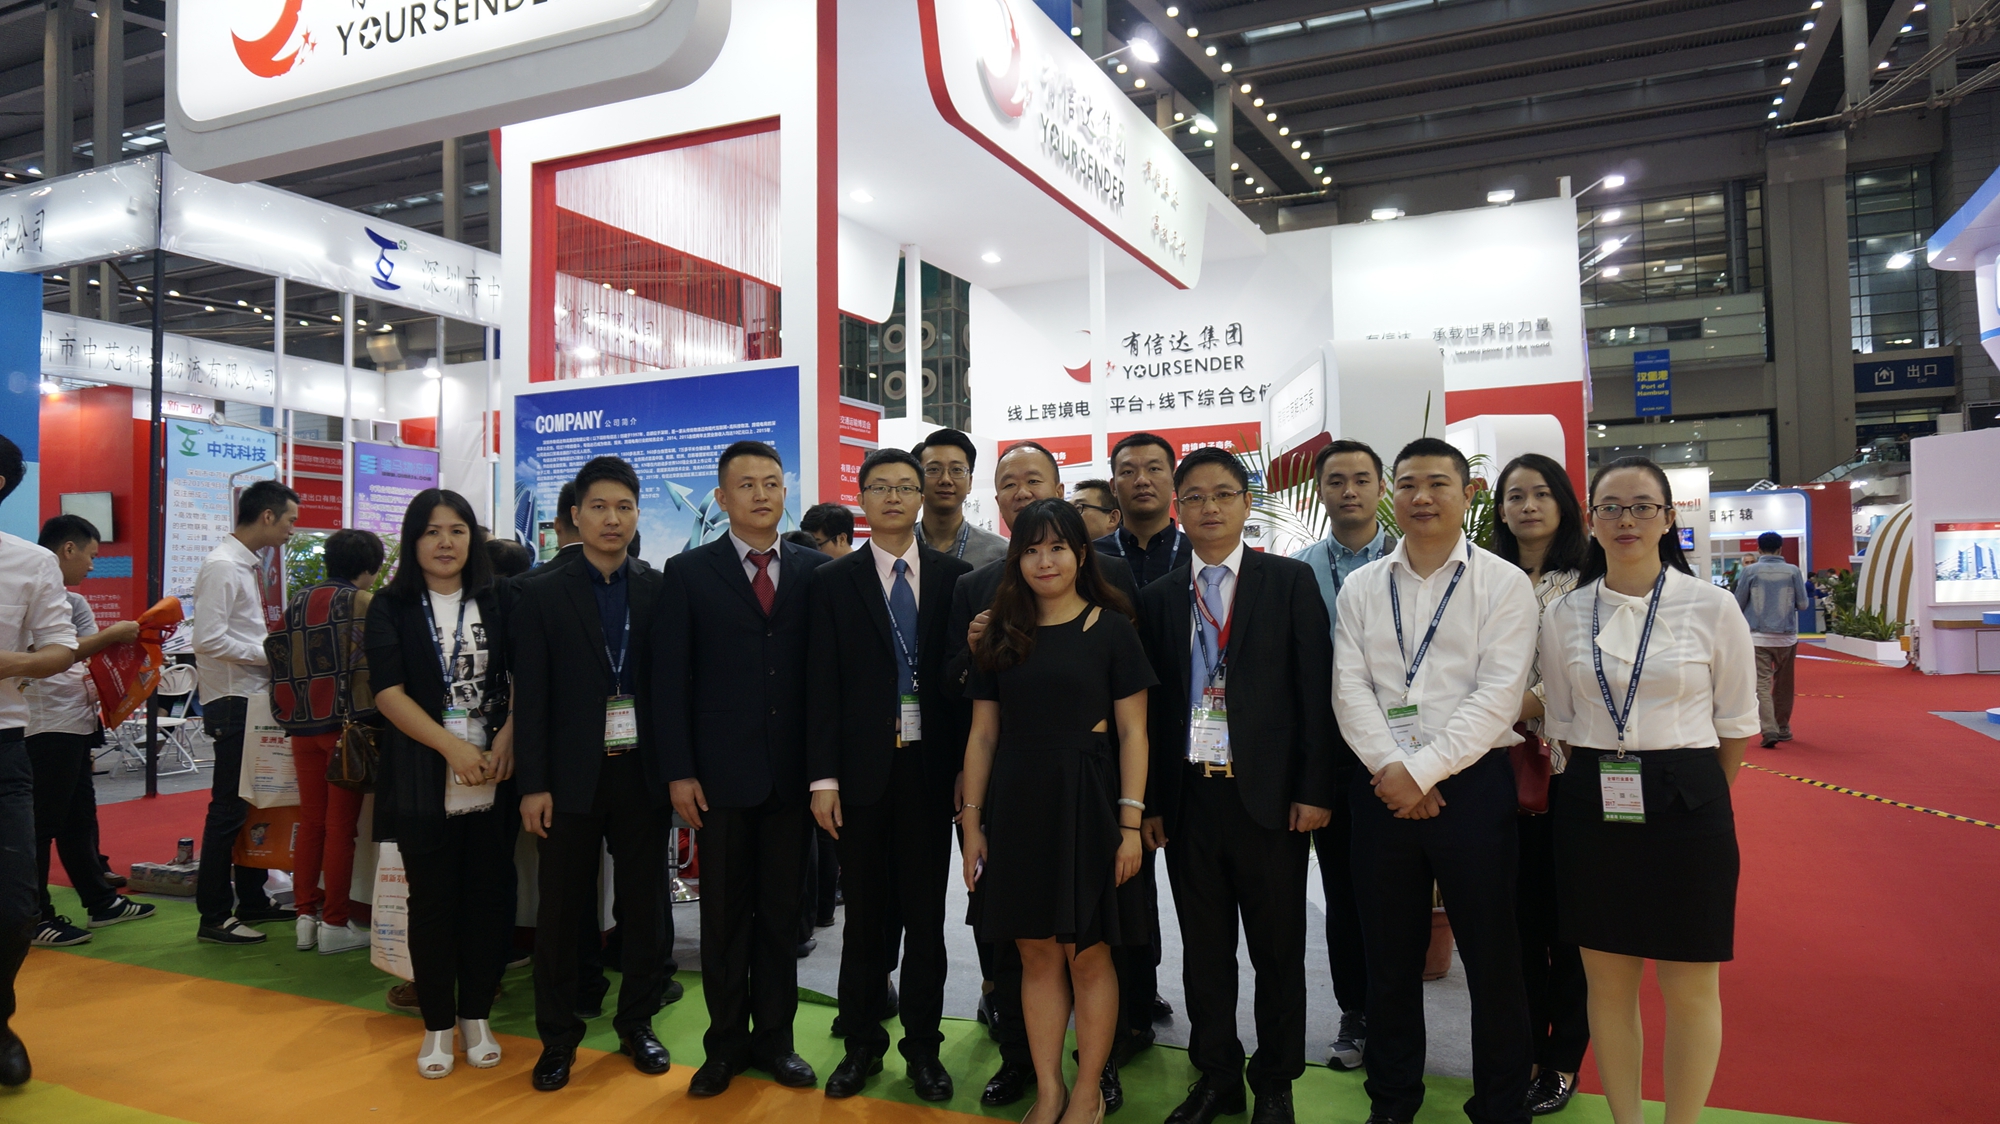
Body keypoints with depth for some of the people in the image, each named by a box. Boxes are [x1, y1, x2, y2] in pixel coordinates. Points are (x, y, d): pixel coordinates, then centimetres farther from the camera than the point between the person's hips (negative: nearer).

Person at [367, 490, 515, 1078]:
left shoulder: (496, 604, 7)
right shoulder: (391, 608, 2)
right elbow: (389, 691, -6)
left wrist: (507, 739, -12)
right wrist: (454, 747, -15)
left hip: (492, 780, 1)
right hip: (424, 780, -1)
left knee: (486, 897, 6)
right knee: (432, 901, 6)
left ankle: (476, 1017, 22)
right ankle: (437, 1025, 20)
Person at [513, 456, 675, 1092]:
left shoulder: (661, 592, 3)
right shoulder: (542, 597, 1)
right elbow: (531, 698, -3)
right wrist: (533, 785, -7)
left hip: (643, 774, 1)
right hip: (572, 778, -1)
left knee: (646, 908, 10)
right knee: (561, 911, 9)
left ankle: (637, 1023, 28)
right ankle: (558, 1038, 25)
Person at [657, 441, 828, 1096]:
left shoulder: (816, 571, 4)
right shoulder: (688, 573, 2)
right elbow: (670, 679, -1)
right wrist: (679, 771, -7)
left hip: (794, 773, 1)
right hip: (721, 774, -1)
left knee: (783, 912, 11)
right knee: (725, 915, 9)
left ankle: (774, 1036, 26)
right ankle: (726, 1042, 24)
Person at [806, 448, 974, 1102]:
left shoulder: (955, 577, 4)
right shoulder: (834, 582, 2)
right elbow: (822, 687, -1)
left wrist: (968, 766, -2)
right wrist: (823, 777, -7)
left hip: (930, 769, 1)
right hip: (861, 770, 0)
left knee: (926, 914, 9)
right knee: (864, 914, 9)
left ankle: (923, 1044, 24)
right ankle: (861, 1043, 25)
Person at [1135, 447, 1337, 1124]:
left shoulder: (1291, 581, 0)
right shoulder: (1159, 597, 8)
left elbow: (1315, 688, -3)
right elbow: (1151, 705, 8)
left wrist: (1315, 788, -8)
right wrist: (1149, 801, 5)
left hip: (1270, 793, -2)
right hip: (1189, 794, 3)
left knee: (1278, 948, 9)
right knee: (1204, 947, 13)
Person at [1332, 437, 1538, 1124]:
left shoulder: (1503, 584, -1)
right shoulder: (1360, 587, 9)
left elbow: (1497, 695, -10)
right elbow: (1349, 687, 1)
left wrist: (1423, 770, -15)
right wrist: (1389, 769, -11)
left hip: (1472, 784, -3)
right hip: (1382, 786, 3)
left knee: (1492, 956, 5)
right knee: (1389, 956, 13)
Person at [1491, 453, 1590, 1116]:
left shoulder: (1587, 581, -2)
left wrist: (1537, 702, -15)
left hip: (1568, 766, -3)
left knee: (1567, 912, 6)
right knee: (1515, 911, 10)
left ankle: (1563, 1059, 21)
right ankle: (1522, 1049, 23)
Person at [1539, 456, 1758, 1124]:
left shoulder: (1712, 608, -4)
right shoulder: (1564, 616, 2)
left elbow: (1736, 724, 5)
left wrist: (1694, 793, 10)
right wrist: (1597, 778, 7)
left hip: (1687, 806, -2)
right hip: (1592, 808, 2)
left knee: (1689, 986, 7)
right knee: (1608, 980, 11)